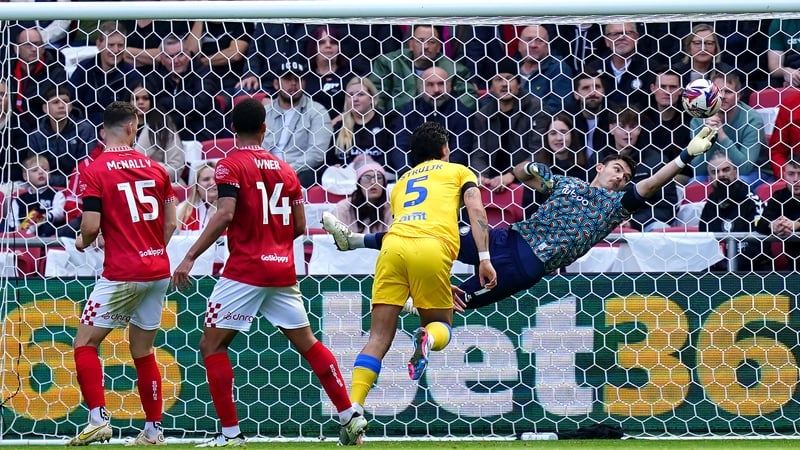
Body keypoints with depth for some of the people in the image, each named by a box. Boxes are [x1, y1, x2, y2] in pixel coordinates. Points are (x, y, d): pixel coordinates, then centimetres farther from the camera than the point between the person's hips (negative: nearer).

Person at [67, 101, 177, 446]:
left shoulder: (94, 171, -9)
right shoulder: (154, 168, 7)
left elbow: (91, 226, -14)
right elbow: (170, 222, 10)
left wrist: (82, 241, 8)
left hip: (123, 275, -5)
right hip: (158, 271, 6)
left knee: (84, 344, 2)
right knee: (143, 353, 15)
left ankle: (98, 419, -12)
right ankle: (153, 431, 15)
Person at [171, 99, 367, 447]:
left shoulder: (230, 166, -6)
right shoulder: (284, 169, 11)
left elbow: (224, 215, -19)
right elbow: (300, 227, 11)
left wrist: (190, 257, -18)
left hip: (245, 271, -5)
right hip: (283, 271, 6)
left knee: (211, 345, 2)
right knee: (307, 343, 16)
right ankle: (350, 415, 13)